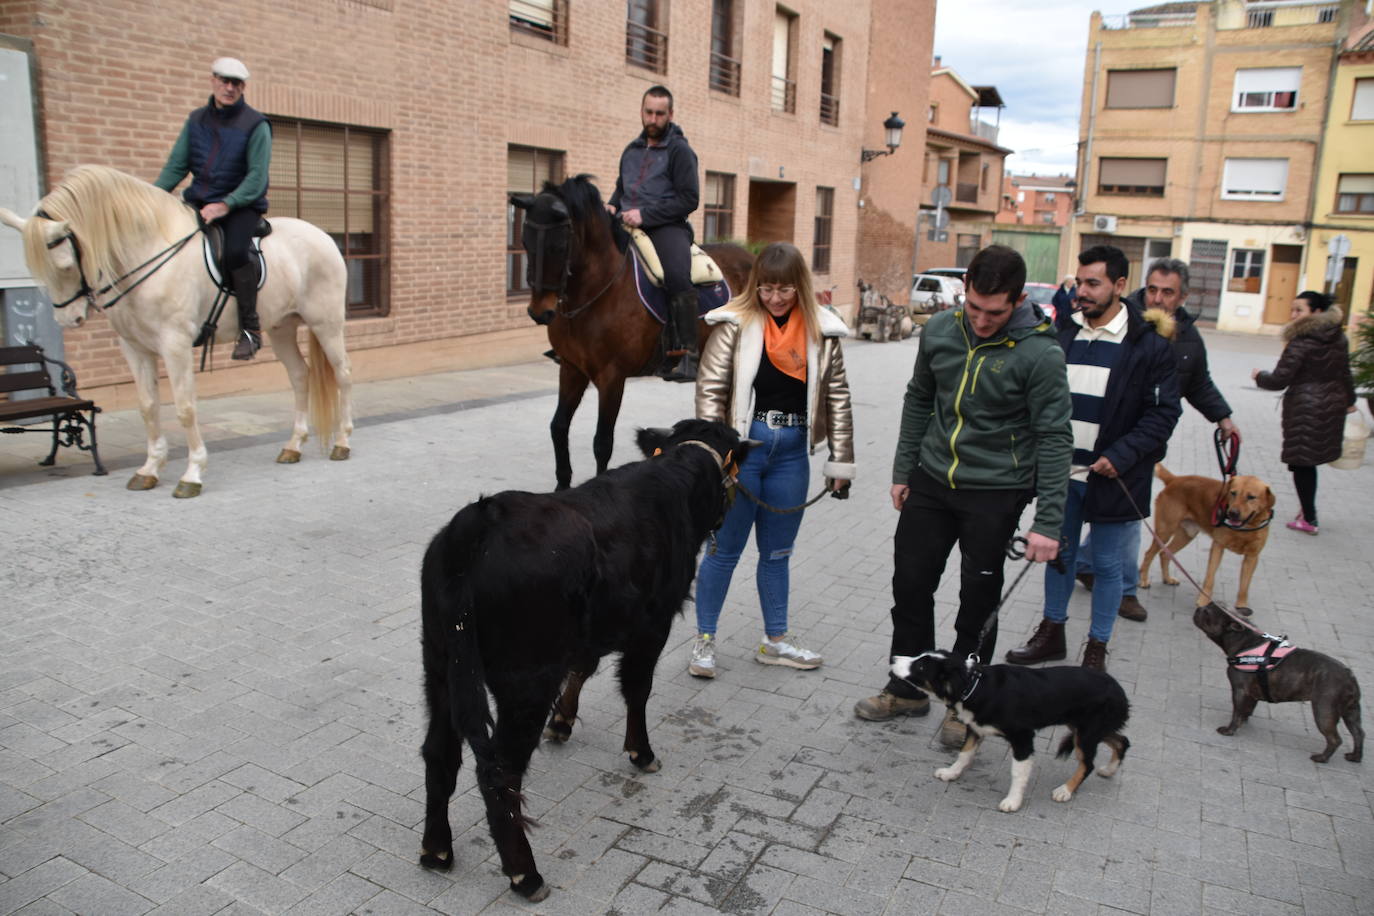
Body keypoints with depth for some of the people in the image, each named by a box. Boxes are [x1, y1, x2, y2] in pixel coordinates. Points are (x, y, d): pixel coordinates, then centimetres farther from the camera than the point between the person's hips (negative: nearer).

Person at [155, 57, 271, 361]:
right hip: (198, 201, 6)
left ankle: (251, 329, -19)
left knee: (236, 251, -34)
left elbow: (257, 177, -12)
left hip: (241, 205, -5)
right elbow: (176, 167, 10)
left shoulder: (256, 125, -4)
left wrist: (226, 205, -26)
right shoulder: (196, 120, 12)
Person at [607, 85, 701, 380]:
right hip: (629, 225, 7)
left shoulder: (680, 150, 1)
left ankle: (686, 355, -33)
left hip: (666, 227, -7)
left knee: (678, 276, -33)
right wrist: (613, 205, 10)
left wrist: (645, 214, -16)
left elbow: (689, 199, -8)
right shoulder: (631, 150, 21)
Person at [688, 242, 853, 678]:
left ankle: (775, 640, 31)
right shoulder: (736, 324, -7)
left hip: (792, 452, 3)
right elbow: (710, 389, -8)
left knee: (777, 551, 16)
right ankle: (704, 640, 21)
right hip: (743, 446, -3)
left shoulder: (820, 331, 2)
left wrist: (840, 462, 5)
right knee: (725, 547, 6)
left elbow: (837, 398, 6)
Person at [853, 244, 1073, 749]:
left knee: (978, 604, 6)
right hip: (932, 481, 5)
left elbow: (1054, 438, -14)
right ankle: (908, 689, 30)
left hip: (995, 493, -5)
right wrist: (903, 471, 11)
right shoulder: (940, 329, -2)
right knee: (909, 585, 11)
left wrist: (1047, 524, -17)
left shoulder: (1040, 353, -16)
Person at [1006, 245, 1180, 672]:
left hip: (1110, 475, -4)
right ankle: (1052, 633, 33)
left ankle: (1097, 649, 25)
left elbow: (1164, 411, -8)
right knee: (1059, 554, 17)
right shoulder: (1061, 331, 2)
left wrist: (1122, 456, -18)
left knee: (1106, 563, 10)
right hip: (1061, 470, 4)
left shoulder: (1149, 344, -10)